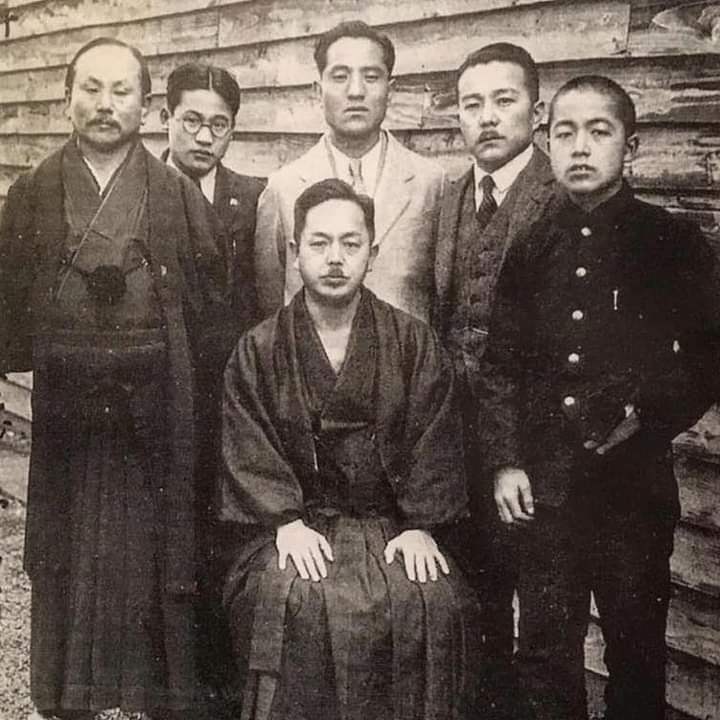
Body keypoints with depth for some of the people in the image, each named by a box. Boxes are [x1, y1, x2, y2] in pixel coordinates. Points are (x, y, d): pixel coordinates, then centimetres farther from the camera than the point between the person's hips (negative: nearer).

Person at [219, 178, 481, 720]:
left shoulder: (414, 343, 5)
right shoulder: (258, 350, 5)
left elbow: (434, 444, 2)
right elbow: (248, 448, -1)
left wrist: (422, 526, -10)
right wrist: (286, 521, -15)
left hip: (389, 522, 1)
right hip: (294, 520, 0)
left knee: (435, 603, -25)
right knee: (295, 601, -30)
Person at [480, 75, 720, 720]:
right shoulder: (531, 248, 6)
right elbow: (503, 367, 9)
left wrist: (648, 414, -12)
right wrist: (506, 461, 1)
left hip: (634, 482, -2)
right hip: (542, 483, 2)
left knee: (636, 645, 12)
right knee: (545, 649, 10)